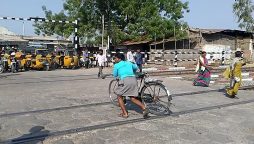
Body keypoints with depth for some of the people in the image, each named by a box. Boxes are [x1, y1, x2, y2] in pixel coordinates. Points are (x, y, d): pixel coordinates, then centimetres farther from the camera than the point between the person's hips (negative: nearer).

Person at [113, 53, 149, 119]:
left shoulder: (116, 65, 13)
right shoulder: (129, 63, 26)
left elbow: (115, 75, 24)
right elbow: (136, 67, 45)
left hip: (125, 80, -5)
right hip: (133, 79, 5)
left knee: (119, 96, 16)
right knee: (133, 98, 14)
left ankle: (125, 113, 11)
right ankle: (144, 108, -6)